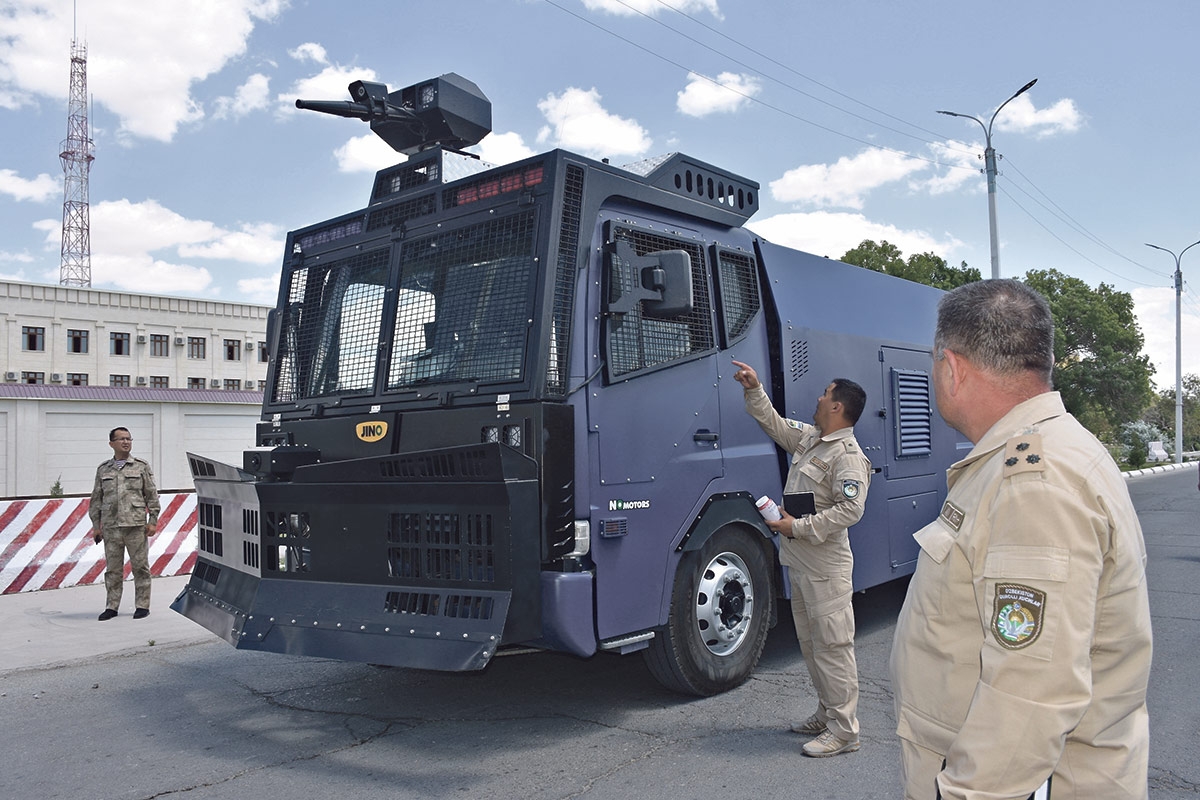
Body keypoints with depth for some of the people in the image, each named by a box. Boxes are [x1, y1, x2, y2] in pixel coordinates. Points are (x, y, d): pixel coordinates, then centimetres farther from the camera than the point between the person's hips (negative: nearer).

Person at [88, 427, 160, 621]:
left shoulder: (141, 467, 6)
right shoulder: (103, 470, 13)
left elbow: (152, 495, 5)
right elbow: (96, 499, 15)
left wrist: (153, 521, -1)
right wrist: (96, 525, 10)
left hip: (136, 525, -2)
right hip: (110, 527, 2)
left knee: (140, 566, 1)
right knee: (112, 568, 6)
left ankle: (142, 606, 8)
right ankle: (112, 606, 15)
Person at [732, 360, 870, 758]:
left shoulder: (848, 455, -16)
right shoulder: (809, 438, 12)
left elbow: (850, 509, -24)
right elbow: (773, 424, 26)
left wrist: (798, 527, -21)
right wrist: (754, 390, 16)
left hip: (825, 568, -10)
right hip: (799, 562, 10)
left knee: (833, 647, -3)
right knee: (810, 643, 18)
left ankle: (844, 731, 6)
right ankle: (827, 714, 31)